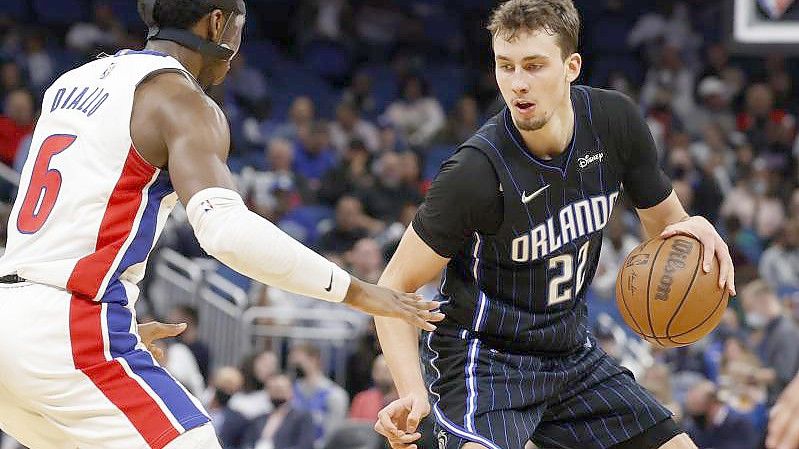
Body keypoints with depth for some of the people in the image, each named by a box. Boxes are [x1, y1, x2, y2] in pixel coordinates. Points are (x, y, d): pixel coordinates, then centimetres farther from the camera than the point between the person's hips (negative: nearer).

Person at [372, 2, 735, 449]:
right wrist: (412, 393, -32)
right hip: (483, 357, -6)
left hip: (571, 351, 7)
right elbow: (396, 286, -17)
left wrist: (693, 230, -17)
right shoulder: (477, 171, -25)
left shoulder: (615, 119, -9)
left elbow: (664, 223, 8)